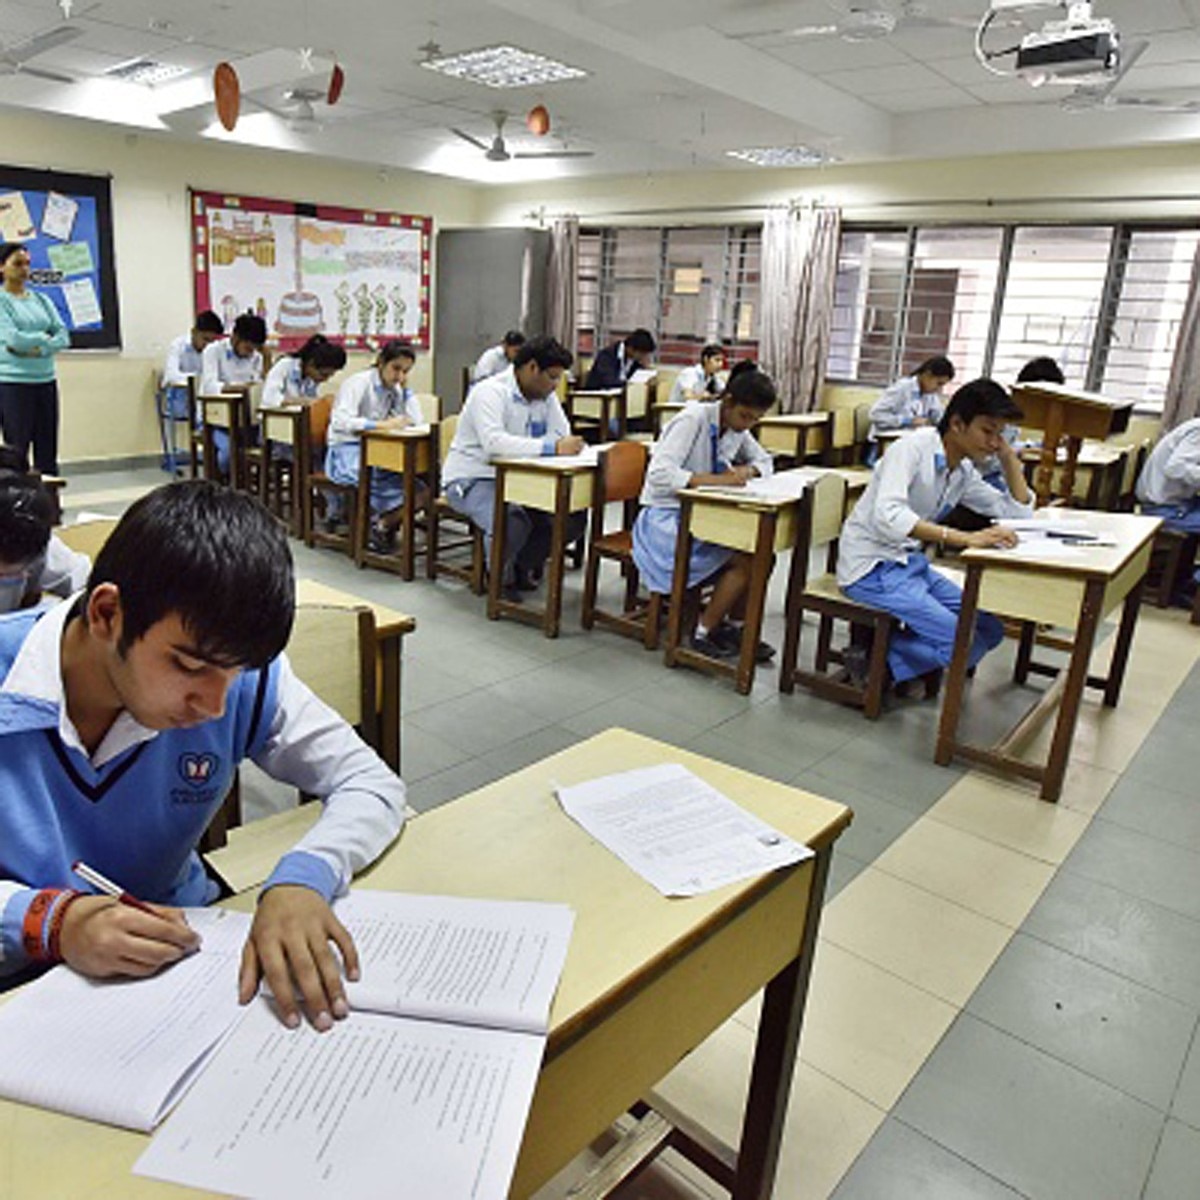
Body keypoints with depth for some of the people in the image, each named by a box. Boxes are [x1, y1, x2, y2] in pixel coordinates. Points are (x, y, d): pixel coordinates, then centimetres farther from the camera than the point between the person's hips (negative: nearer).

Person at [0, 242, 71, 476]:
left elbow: (63, 336, 3)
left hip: (46, 380, 5)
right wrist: (44, 337, 0)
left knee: (48, 450, 7)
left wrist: (38, 349, -12)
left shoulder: (41, 300, 13)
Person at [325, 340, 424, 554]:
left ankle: (382, 525, -12)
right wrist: (382, 424, -34)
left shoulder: (397, 389, 13)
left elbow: (418, 422, 0)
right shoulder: (358, 383, -8)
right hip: (346, 451, -7)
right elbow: (340, 422, -24)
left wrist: (406, 388, -1)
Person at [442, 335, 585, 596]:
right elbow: (493, 442, -35)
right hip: (472, 479, -7)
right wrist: (552, 447, -41)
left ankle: (523, 566, 12)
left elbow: (562, 435, 3)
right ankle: (501, 578, -5)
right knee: (513, 521, -35)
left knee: (573, 516, -9)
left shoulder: (546, 396, 6)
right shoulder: (490, 392, -19)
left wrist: (569, 445, -24)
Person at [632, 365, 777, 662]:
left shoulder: (737, 427, 4)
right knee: (744, 558, -22)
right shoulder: (693, 419, -19)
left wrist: (748, 470, -6)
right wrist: (715, 480, -36)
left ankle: (735, 626, 0)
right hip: (667, 517, -8)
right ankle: (704, 633, -8)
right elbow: (659, 474, -29)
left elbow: (764, 460, 19)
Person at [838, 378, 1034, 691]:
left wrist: (1009, 455, 3)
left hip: (911, 562, 9)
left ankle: (883, 657, -1)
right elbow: (887, 515, -33)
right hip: (872, 567, -9)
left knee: (990, 629, 0)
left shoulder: (964, 471, 8)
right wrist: (966, 538, -39)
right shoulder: (912, 448, -16)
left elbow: (1019, 511, 14)